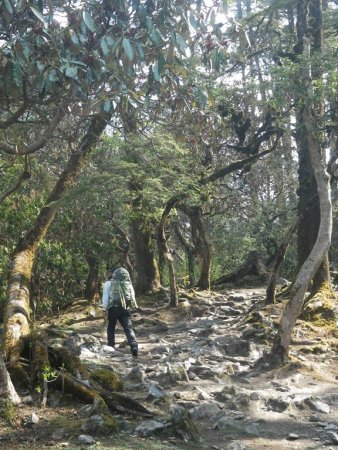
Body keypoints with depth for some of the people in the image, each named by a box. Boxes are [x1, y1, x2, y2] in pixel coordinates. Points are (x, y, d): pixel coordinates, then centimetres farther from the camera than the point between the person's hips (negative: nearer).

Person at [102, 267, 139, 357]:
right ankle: (134, 348, -16)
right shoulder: (128, 284, 14)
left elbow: (105, 297, 3)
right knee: (128, 329, -1)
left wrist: (105, 309, 8)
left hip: (113, 308, -1)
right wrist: (131, 307, 17)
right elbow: (133, 297, 12)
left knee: (111, 328, 17)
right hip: (126, 309, 2)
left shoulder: (109, 284, 6)